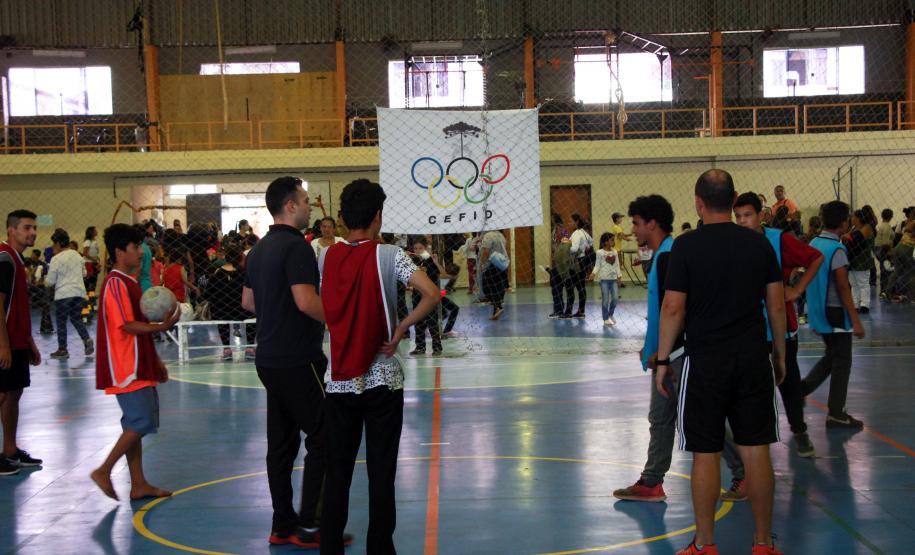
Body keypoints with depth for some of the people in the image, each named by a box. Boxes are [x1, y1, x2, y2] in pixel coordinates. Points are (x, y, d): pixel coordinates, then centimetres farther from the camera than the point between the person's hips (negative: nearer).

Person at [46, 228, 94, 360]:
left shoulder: (56, 259, -9)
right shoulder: (77, 255, 7)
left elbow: (50, 282, -5)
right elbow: (84, 273, 20)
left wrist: (46, 281, 16)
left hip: (63, 294, -5)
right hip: (79, 292, 5)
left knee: (61, 322, 7)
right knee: (76, 319, 15)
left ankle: (62, 349, 11)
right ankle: (87, 339, -7)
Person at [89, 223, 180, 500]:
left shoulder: (129, 282, 17)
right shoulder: (116, 283, -14)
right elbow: (127, 326, -21)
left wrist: (156, 362, 23)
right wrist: (162, 326, -27)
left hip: (139, 368, 10)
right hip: (127, 370, -10)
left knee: (136, 425, 11)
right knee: (141, 423, -11)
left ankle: (139, 484, 15)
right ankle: (103, 471, -1)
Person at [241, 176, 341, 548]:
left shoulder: (259, 249, 13)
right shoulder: (296, 246, -15)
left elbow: (248, 302, 20)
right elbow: (307, 301, -24)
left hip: (269, 357, 9)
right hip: (297, 359, -9)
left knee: (282, 441, 12)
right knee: (322, 438, -2)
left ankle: (283, 524, 16)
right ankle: (310, 525, -1)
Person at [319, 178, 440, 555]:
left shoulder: (325, 259, 2)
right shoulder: (389, 256, -8)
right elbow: (432, 295, -18)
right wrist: (401, 328, -9)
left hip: (338, 382, 3)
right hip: (382, 381, -3)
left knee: (336, 475, 10)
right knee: (381, 475, 5)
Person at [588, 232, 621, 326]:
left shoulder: (615, 252, 8)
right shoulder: (600, 252, -4)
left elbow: (617, 265, 11)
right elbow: (597, 265, -4)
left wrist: (619, 276, 4)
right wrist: (593, 273, -19)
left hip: (613, 278, 4)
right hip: (604, 278, -4)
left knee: (615, 298, 1)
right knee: (605, 299, -1)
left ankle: (610, 315, 24)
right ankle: (606, 319, 9)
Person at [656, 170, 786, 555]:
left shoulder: (687, 246, -7)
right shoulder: (759, 243, 3)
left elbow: (673, 308, -9)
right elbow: (777, 304, 6)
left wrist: (663, 359, 0)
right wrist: (779, 354, 17)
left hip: (706, 362, -3)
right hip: (753, 358, 3)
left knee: (706, 453, 4)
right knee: (755, 450, 8)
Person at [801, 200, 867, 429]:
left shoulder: (813, 244, 7)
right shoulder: (837, 250, -17)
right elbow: (843, 288, -19)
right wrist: (856, 321, -16)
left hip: (818, 312, 8)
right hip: (835, 313, -8)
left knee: (831, 356, 22)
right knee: (842, 362, 3)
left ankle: (801, 388, 10)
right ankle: (836, 414, 8)